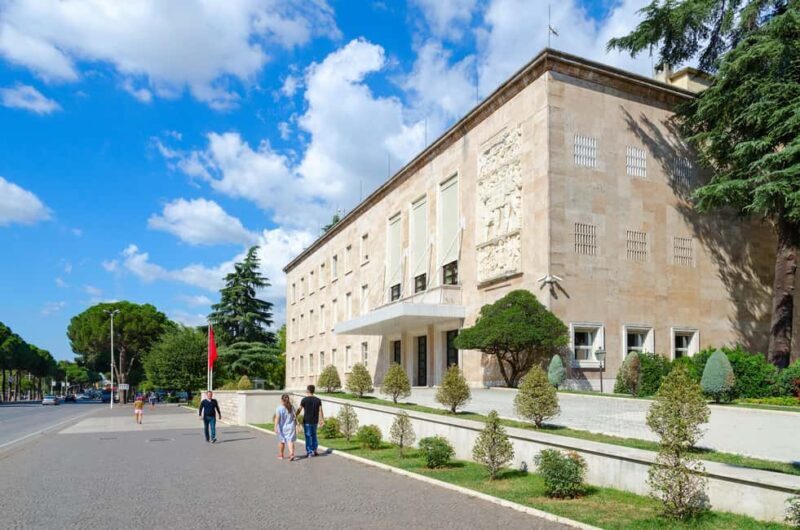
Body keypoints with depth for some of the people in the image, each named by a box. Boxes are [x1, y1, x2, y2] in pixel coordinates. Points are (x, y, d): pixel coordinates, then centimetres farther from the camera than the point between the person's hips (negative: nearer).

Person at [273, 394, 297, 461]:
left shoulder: (279, 408, -13)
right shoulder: (292, 407, -2)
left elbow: (277, 418, -18)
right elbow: (295, 417, 1)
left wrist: (275, 427, -18)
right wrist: (296, 425, 10)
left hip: (282, 427, -2)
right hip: (291, 427, 2)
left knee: (282, 441, 14)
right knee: (290, 440, 2)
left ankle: (281, 455, 30)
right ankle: (291, 453, -19)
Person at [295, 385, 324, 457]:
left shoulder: (304, 400, -9)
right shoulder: (318, 400, 0)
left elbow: (299, 410, -5)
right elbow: (320, 411, -1)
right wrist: (322, 420, 6)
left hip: (307, 421, -3)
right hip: (315, 421, 3)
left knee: (308, 436, 4)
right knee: (314, 435, 19)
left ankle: (309, 452, 5)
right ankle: (314, 450, 20)